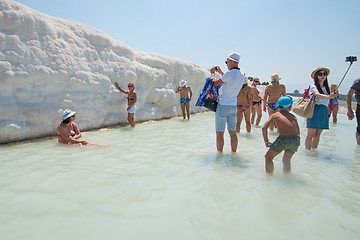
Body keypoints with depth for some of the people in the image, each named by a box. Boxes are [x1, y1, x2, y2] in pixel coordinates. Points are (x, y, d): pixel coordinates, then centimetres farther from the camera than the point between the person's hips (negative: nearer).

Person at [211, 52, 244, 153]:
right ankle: (234, 152, 16)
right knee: (232, 132, 11)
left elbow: (214, 84, -10)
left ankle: (219, 153, 3)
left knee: (219, 133, -1)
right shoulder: (241, 76, 10)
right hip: (233, 106, 8)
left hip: (223, 105, -8)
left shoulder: (230, 73, -15)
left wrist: (213, 73, 8)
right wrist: (221, 73, 28)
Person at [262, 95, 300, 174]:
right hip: (296, 140, 5)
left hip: (284, 139, -4)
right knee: (286, 160, 27)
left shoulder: (275, 115, 11)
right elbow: (298, 132, 21)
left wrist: (266, 141, 9)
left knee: (268, 157, 15)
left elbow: (264, 127, 0)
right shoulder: (293, 117, 21)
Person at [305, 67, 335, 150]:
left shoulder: (326, 87, 15)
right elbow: (317, 95, -28)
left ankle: (314, 149, 16)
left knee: (318, 133, 8)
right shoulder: (313, 86, -7)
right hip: (315, 110, -7)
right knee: (311, 133, -6)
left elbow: (326, 102, 20)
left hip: (324, 111, 7)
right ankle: (307, 150, -2)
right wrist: (328, 97, -43)